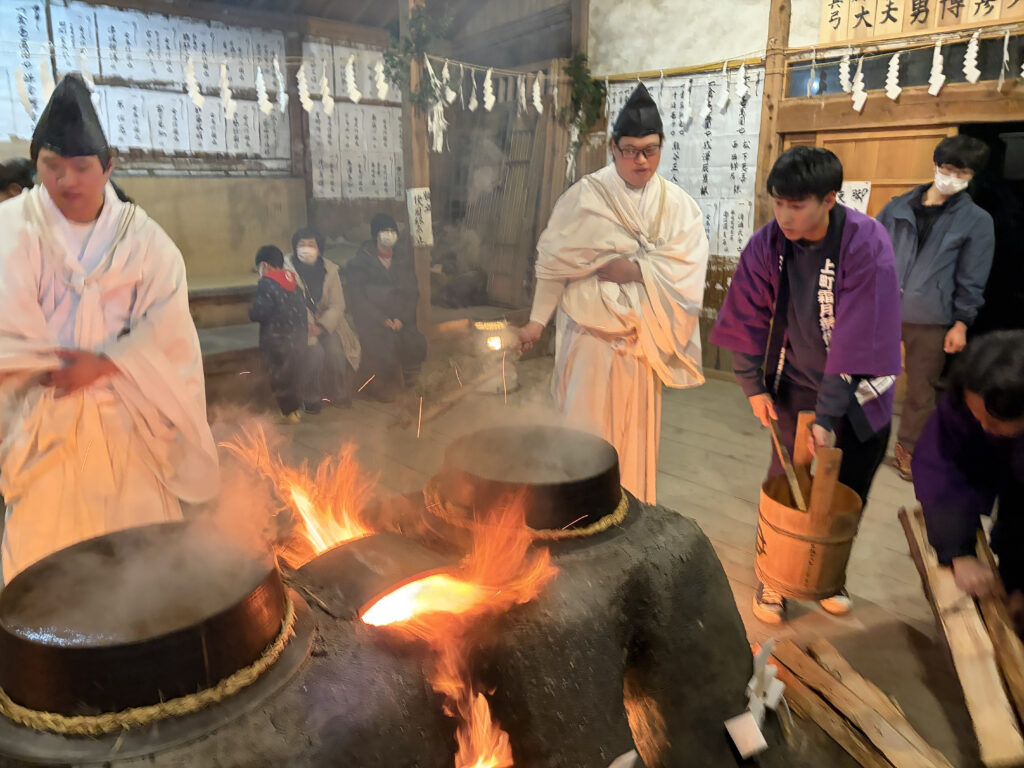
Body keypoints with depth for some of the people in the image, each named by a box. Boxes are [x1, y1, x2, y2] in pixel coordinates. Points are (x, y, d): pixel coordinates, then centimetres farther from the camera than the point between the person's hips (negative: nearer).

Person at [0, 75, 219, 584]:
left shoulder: (140, 236, 1)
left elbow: (167, 321, -8)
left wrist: (104, 364, -16)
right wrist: (51, 368, -16)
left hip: (127, 414, 0)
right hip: (43, 418, 0)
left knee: (140, 540, 6)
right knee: (44, 533, 4)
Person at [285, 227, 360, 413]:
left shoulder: (330, 269, 1)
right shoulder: (287, 269, -7)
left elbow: (337, 305, -2)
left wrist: (321, 326, -17)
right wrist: (307, 329, -23)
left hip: (327, 322, 3)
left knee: (335, 348, -23)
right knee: (315, 352, -27)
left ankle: (339, 394, -2)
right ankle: (311, 398, -7)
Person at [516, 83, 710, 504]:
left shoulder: (677, 205, 1)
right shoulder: (586, 196, -6)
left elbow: (687, 267, -8)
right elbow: (553, 260, -4)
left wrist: (633, 269, -18)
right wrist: (537, 320, -7)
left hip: (643, 334, 3)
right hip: (591, 330, -2)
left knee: (636, 425, 13)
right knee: (587, 424, 2)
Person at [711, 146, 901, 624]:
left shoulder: (867, 244, -23)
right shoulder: (767, 244, -14)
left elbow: (859, 337, -25)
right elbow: (746, 318, -3)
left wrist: (829, 414, -25)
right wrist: (753, 385, -5)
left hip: (860, 391, -1)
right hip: (797, 385, 1)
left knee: (848, 494, 12)